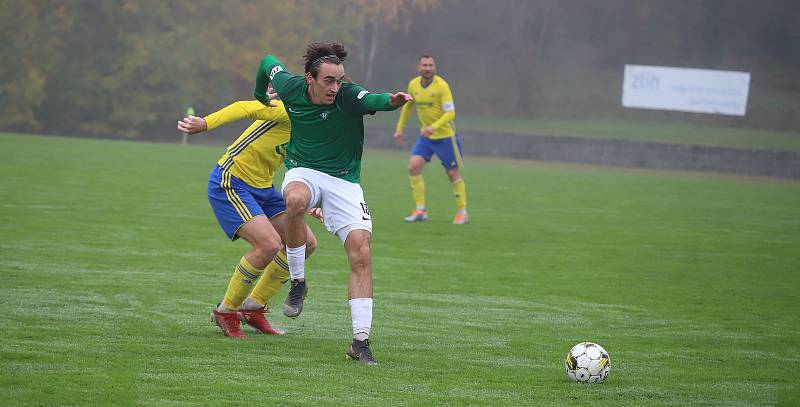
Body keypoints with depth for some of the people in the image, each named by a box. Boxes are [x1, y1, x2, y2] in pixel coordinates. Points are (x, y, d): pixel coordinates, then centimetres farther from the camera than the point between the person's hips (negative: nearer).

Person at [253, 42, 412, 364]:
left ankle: (361, 342, -10)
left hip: (343, 182, -1)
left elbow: (374, 100, -43)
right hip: (303, 172, 1)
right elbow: (268, 62, 13)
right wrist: (260, 96, 31)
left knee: (361, 256, -15)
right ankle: (297, 283, -19)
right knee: (295, 200, -37)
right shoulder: (290, 88, -9)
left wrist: (391, 101, -66)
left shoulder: (349, 97, -19)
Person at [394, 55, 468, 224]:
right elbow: (408, 105, 19)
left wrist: (434, 127, -36)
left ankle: (462, 212, 16)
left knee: (453, 173, 1)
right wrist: (400, 128, 18)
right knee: (413, 167, -10)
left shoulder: (441, 85, -17)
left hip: (445, 135, -5)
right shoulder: (413, 85, 0)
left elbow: (450, 113, -22)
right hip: (425, 136, 5)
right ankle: (420, 210, -5)